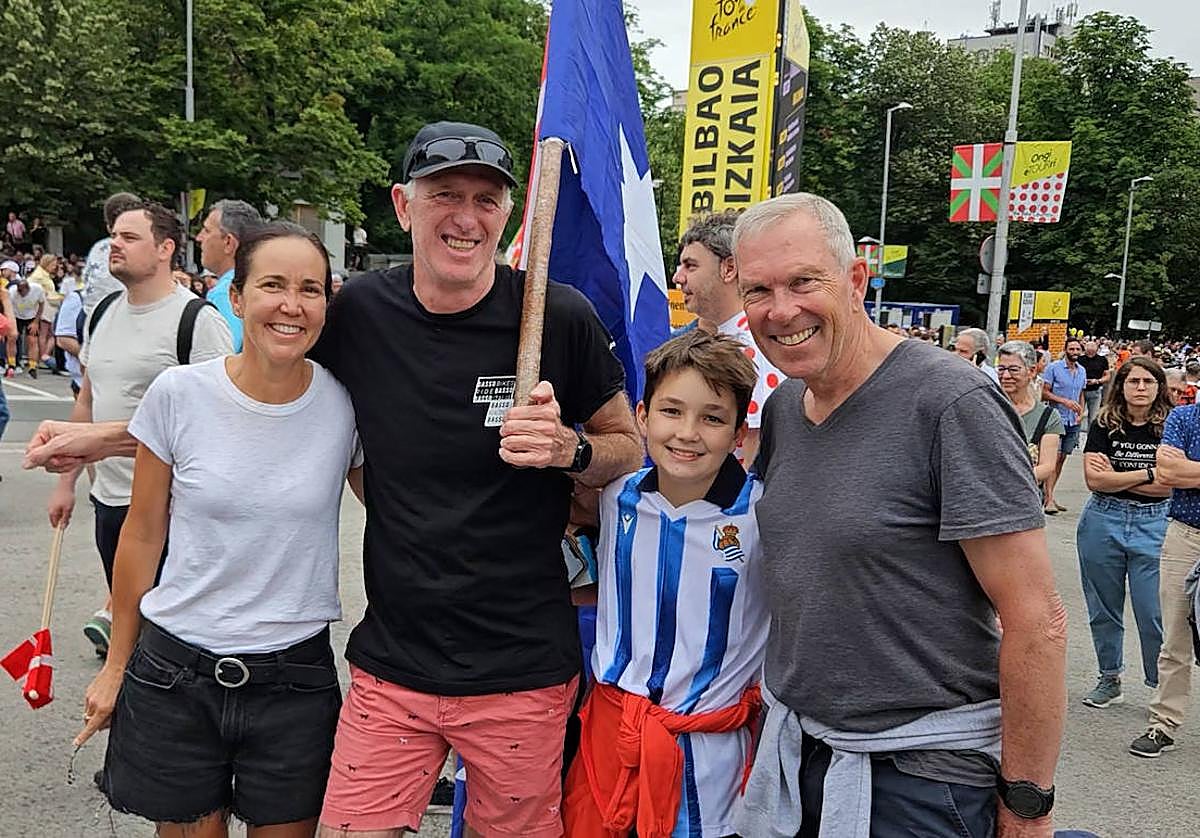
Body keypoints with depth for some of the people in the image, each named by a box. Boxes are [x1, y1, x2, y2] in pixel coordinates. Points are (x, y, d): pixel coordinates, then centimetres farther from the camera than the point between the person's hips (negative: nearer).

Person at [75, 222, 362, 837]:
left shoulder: (345, 405, -8)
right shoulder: (177, 393, -8)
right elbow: (142, 536, 2)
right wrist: (116, 666, 8)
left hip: (296, 679, 0)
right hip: (175, 673, 0)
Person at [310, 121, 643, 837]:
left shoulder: (560, 317, -10)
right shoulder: (359, 312, -2)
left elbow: (630, 448, 1)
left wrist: (567, 448, -17)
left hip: (522, 671, -2)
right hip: (391, 664, 2)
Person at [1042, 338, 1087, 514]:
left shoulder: (1082, 371, 12)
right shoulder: (1053, 368, -6)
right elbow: (1044, 393, -8)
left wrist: (1081, 411, 5)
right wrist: (1065, 401, -20)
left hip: (1073, 422, 6)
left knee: (1062, 458, 8)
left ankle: (1049, 495, 15)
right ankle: (1049, 499, -13)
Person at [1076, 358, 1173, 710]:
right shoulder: (1105, 425, -1)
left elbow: (1172, 483, -11)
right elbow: (1093, 479, -11)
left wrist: (1113, 477, -11)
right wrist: (1147, 474, -12)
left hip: (1153, 525, -2)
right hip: (1103, 522, 2)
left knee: (1154, 614, -4)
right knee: (1104, 609, 12)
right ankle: (1110, 679, 27)